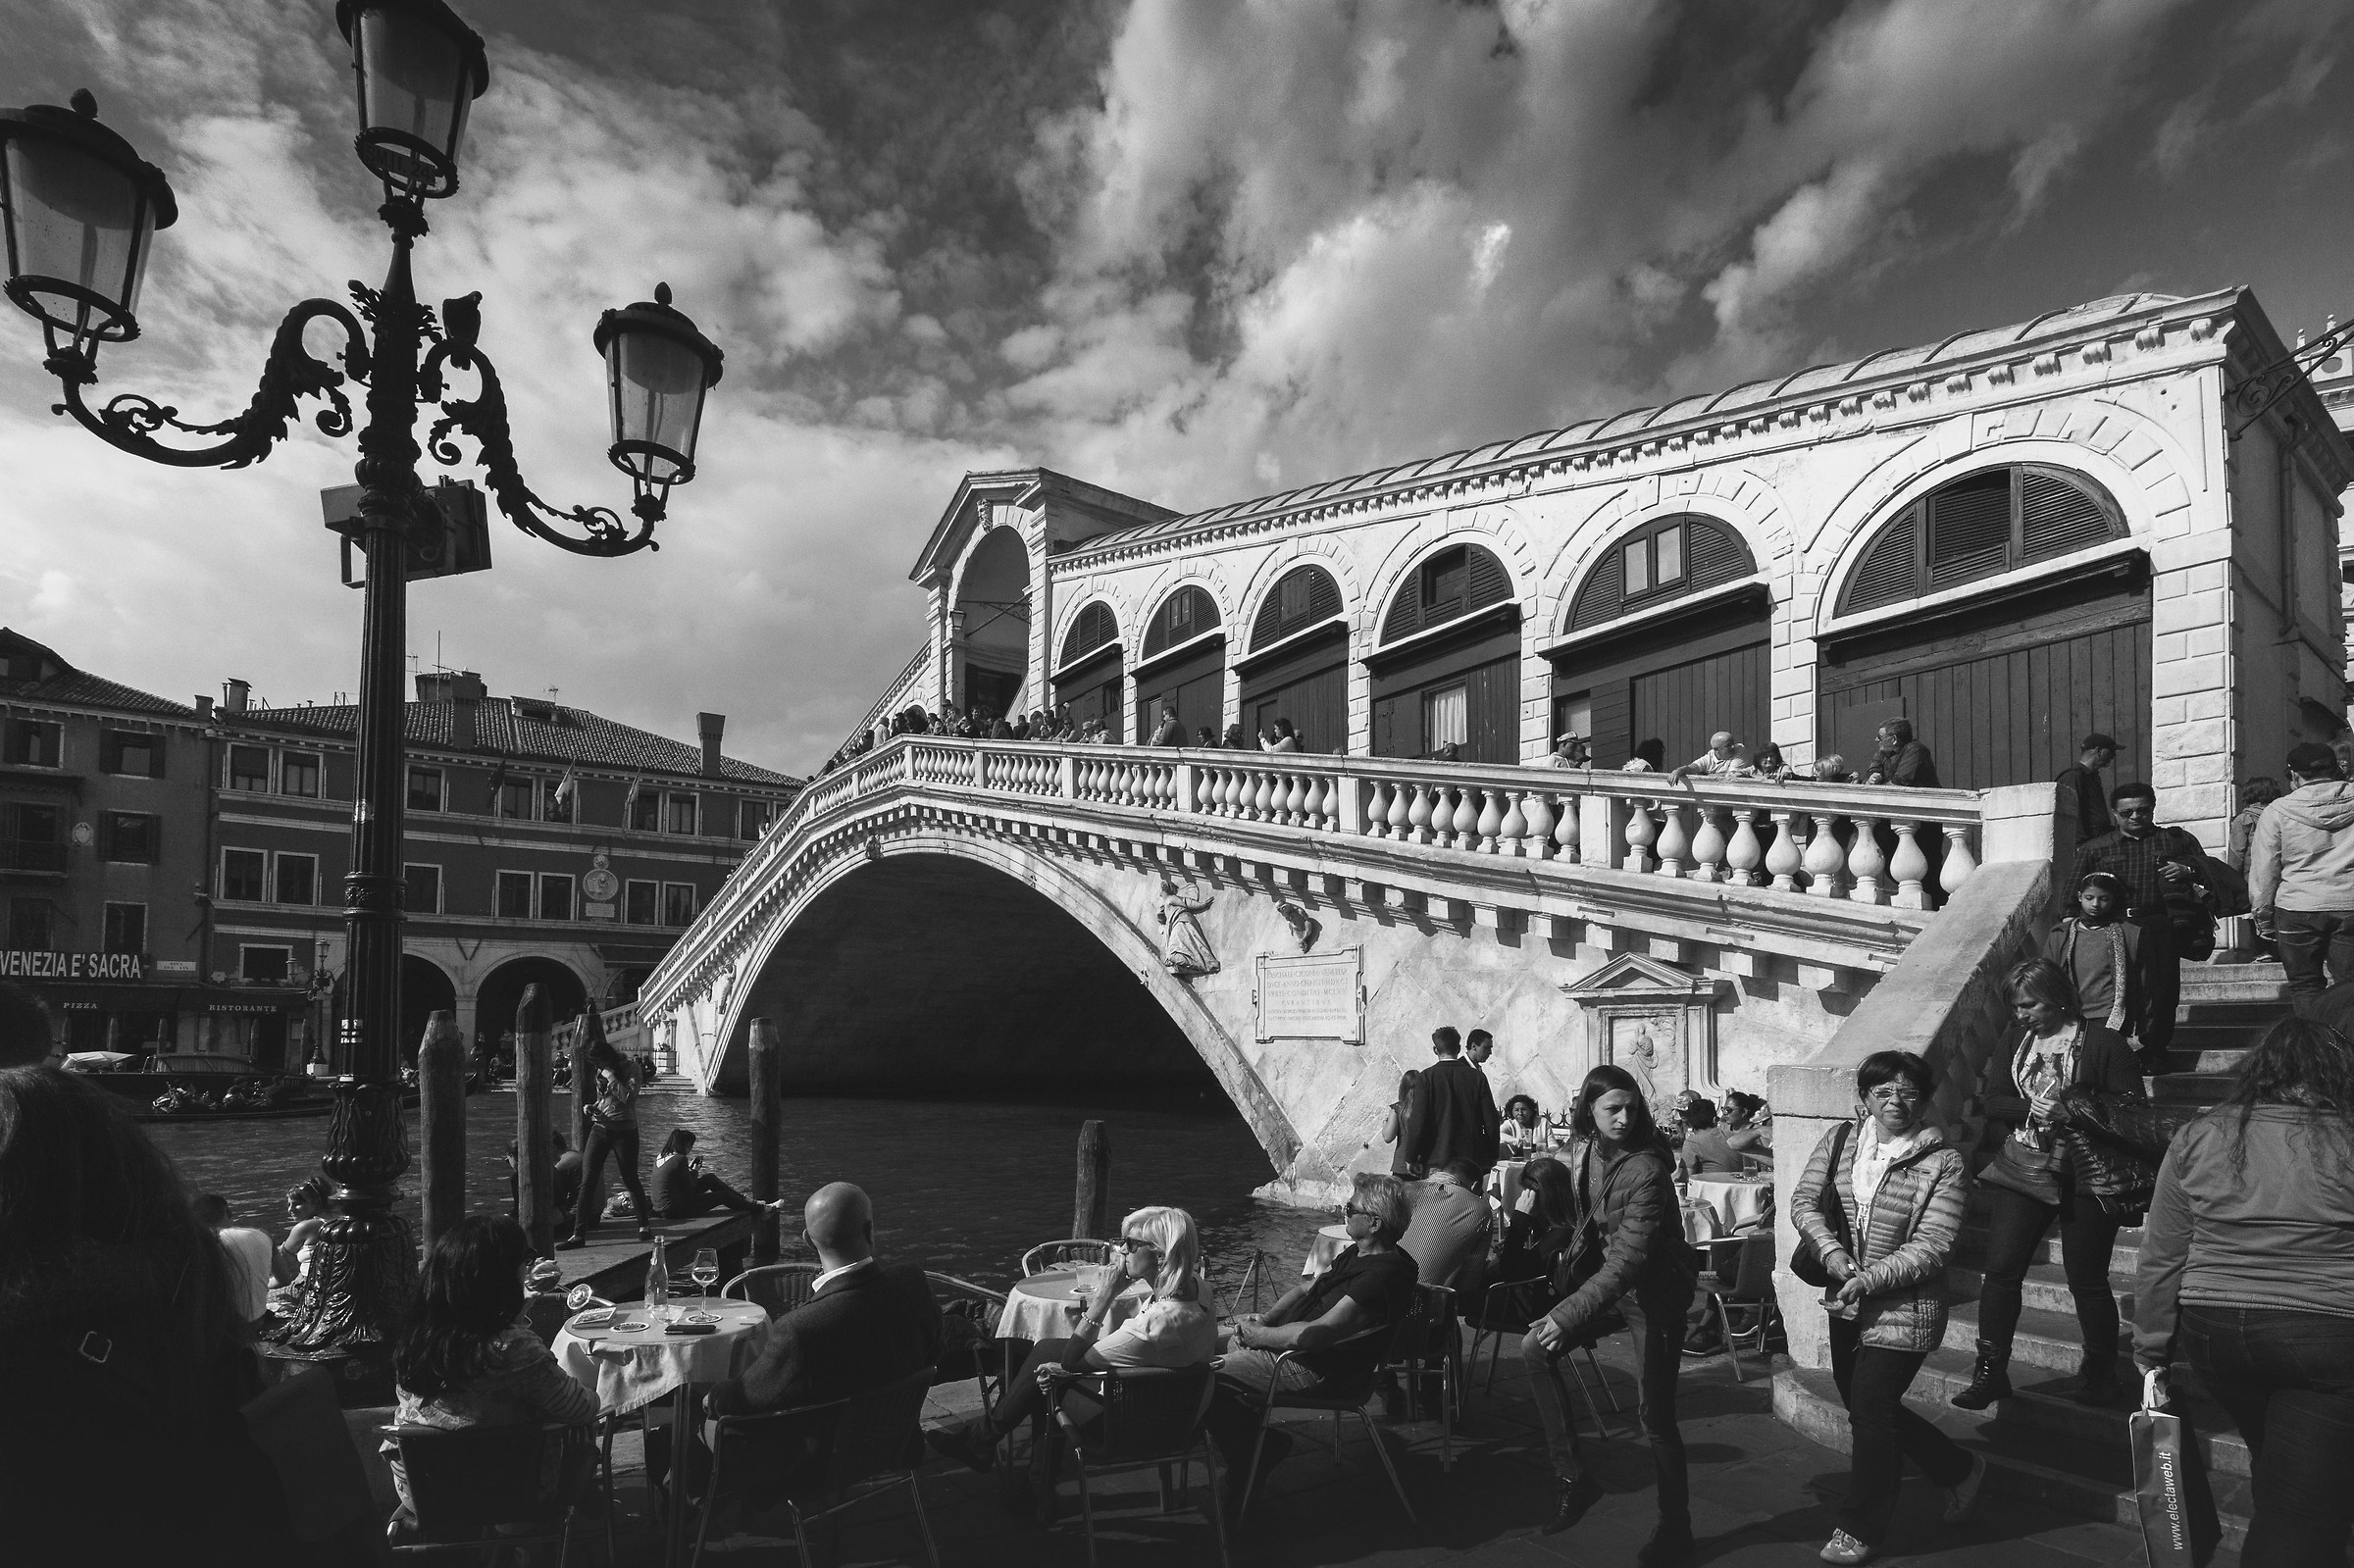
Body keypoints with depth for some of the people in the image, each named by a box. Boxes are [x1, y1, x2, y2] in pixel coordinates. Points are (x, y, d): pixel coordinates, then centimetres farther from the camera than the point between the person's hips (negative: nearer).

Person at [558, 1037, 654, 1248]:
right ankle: (579, 1234, -5)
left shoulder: (630, 1068, -9)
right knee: (587, 1182, -5)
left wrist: (610, 1076, -20)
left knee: (630, 1180, 6)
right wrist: (593, 1108, 3)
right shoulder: (600, 1073, 9)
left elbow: (629, 1098, -22)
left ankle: (644, 1225, 25)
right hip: (600, 1129, 5)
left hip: (624, 1132, -5)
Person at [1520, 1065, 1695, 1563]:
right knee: (1535, 1348, -8)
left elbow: (1630, 1257, -34)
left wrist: (1569, 1316, -40)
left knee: (1656, 1415, -2)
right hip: (1603, 1274, 7)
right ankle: (1574, 1475, 2)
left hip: (1654, 1291, -7)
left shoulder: (1647, 1168, -28)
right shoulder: (1582, 1151, -6)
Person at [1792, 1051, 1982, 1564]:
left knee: (1871, 1413, -1)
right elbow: (1804, 1200, 2)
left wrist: (1869, 1279, -24)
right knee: (1864, 1406, 18)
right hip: (1846, 1305, 6)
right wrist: (1830, 1250, -15)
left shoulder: (1944, 1164, -13)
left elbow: (1931, 1247, -17)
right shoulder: (1840, 1140, 1)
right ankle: (1960, 1472, 41)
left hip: (1903, 1312, -6)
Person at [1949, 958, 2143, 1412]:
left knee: (2087, 1280, 5)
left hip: (2085, 1178, -4)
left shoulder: (2101, 1043, -6)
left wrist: (2073, 1114, -22)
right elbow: (1993, 1102, 7)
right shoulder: (2017, 1044, 11)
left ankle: (2101, 1374, 25)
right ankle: (1991, 1373, 5)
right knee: (2001, 1269, -2)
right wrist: (2031, 1109, -13)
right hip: (2022, 1171, 4)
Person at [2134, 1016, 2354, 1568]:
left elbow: (2160, 1258, 2)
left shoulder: (2197, 1139, 1)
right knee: (2300, 1517, 4)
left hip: (2215, 1333, 3)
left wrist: (2152, 1354, 10)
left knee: (2277, 1472, 23)